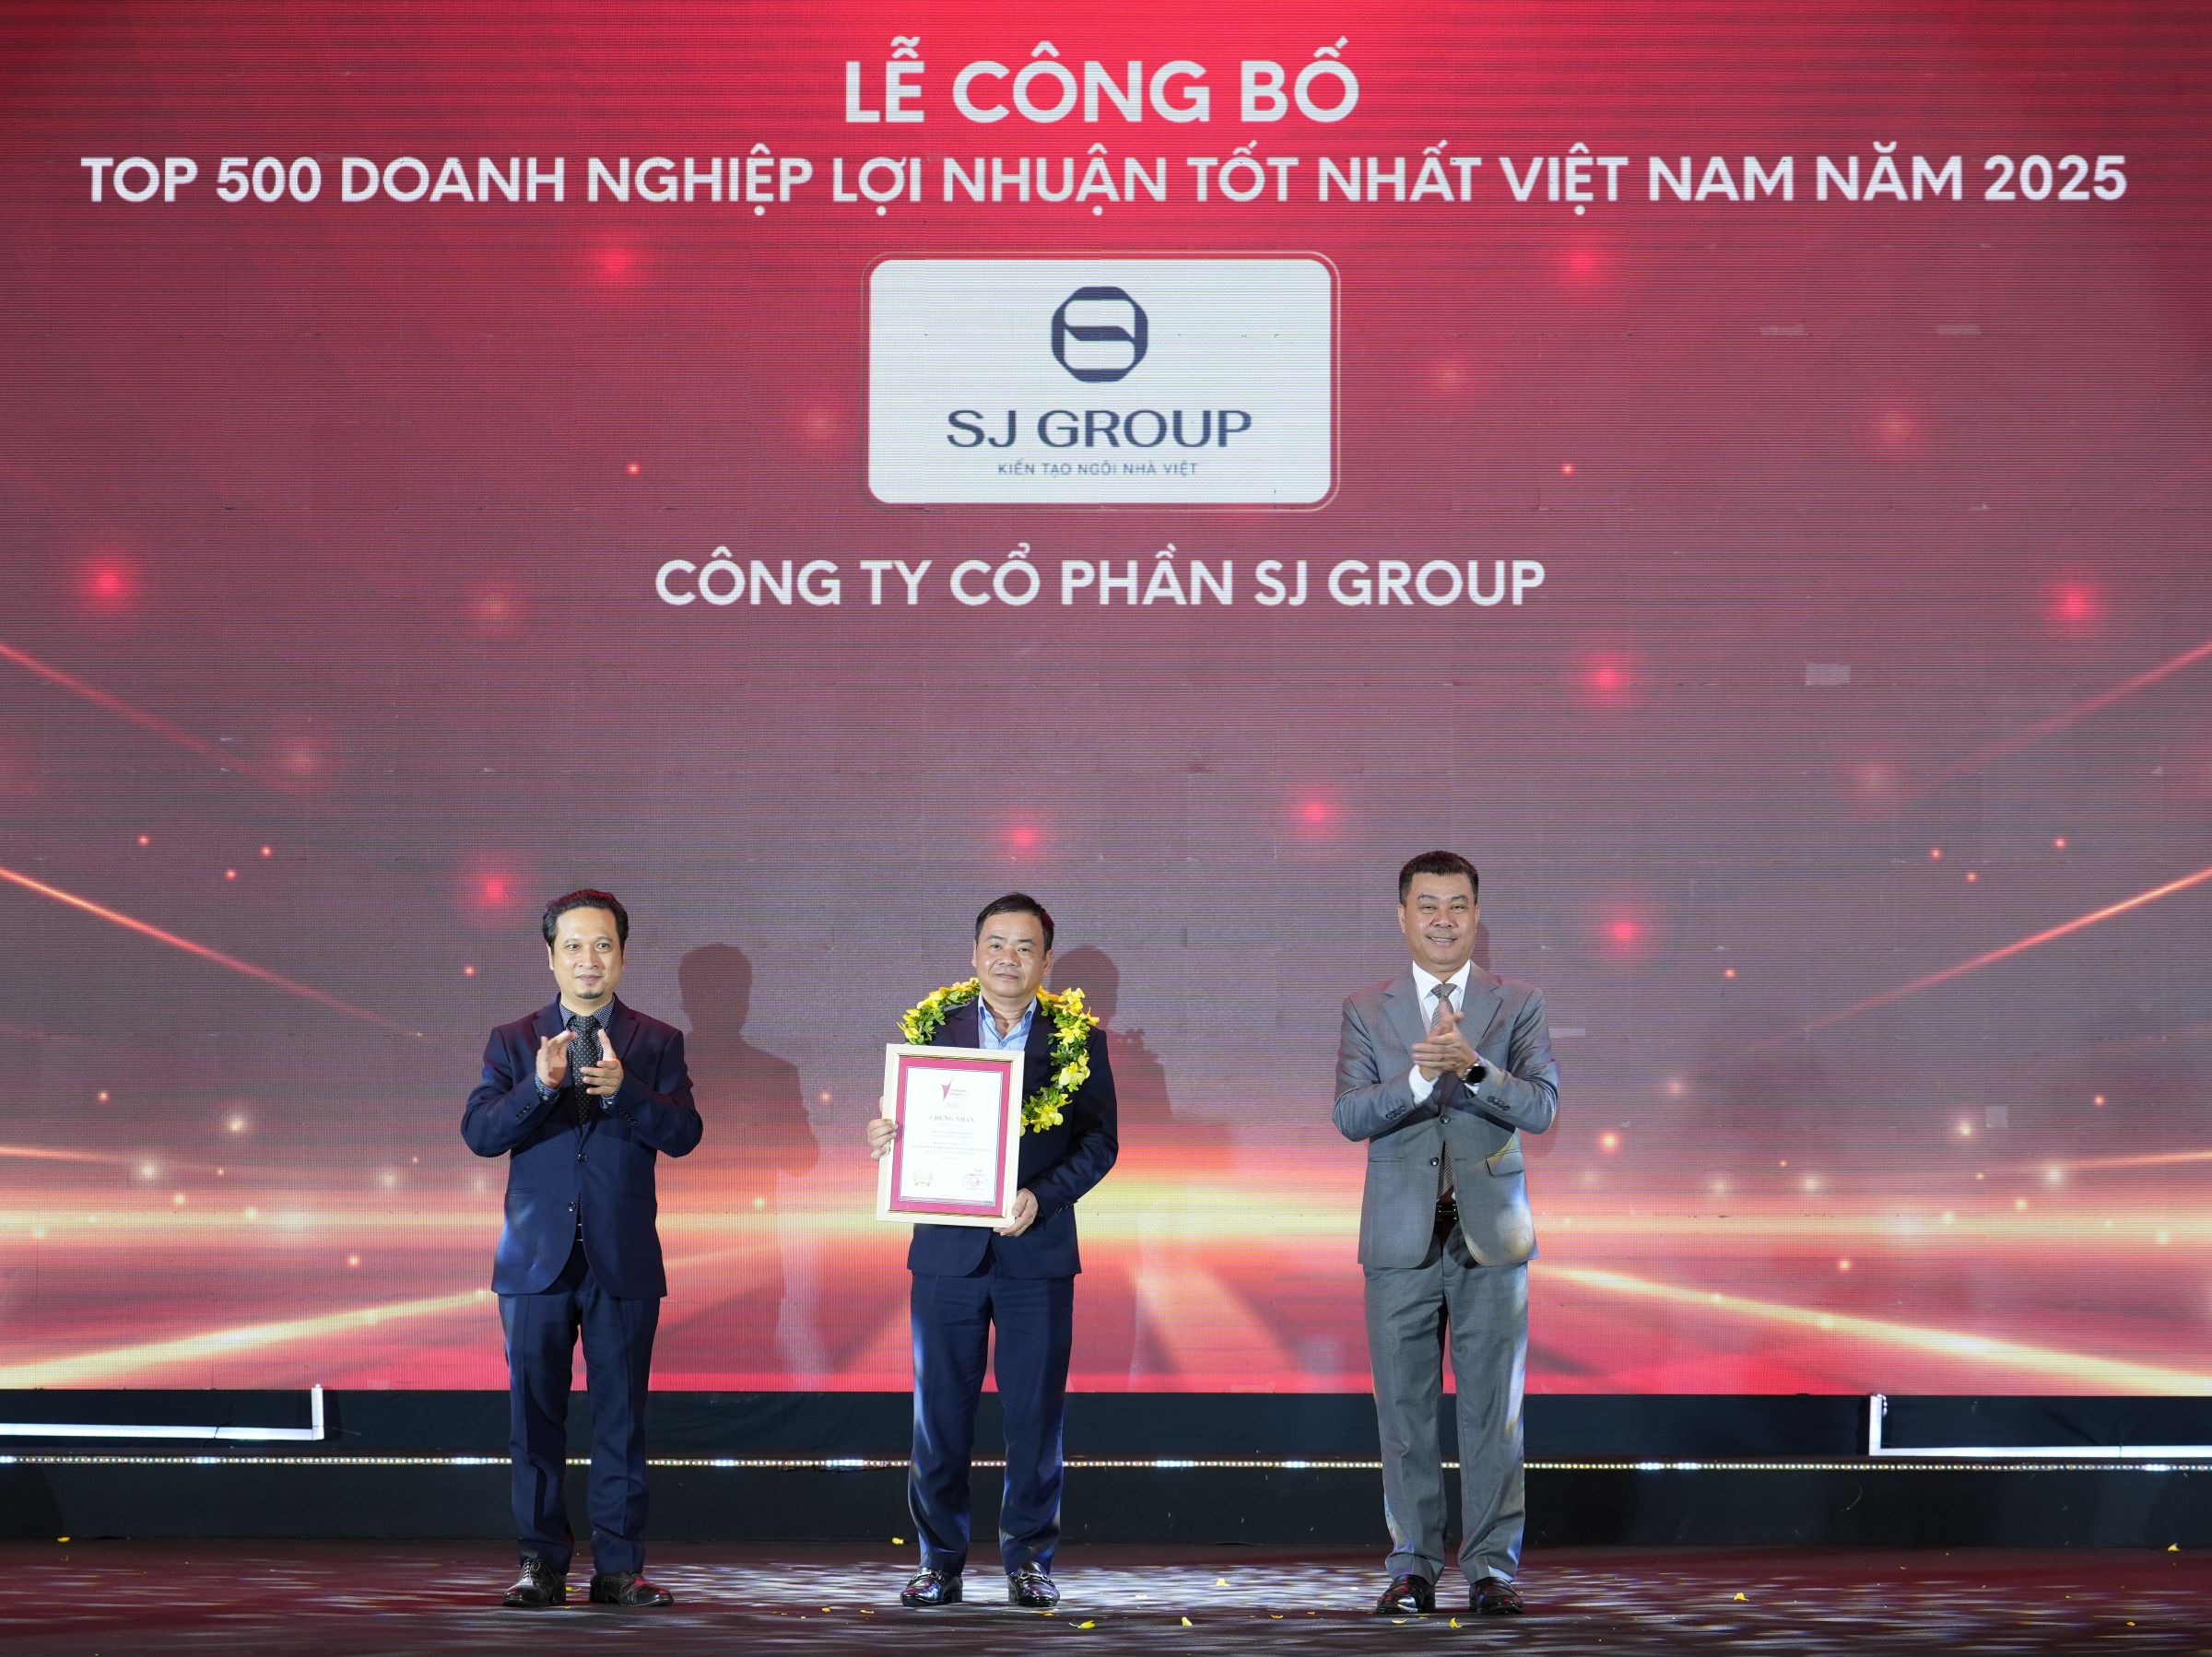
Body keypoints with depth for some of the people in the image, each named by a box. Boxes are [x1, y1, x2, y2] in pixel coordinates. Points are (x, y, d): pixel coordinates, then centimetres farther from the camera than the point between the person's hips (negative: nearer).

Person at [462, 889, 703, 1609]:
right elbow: (479, 1132, -5)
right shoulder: (512, 1043, 8)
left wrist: (621, 1087, -23)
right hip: (537, 1258, 1)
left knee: (621, 1417, 2)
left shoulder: (656, 1044, 6)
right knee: (535, 1416, 3)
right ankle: (542, 1564, 10)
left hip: (623, 1261, -1)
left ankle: (619, 1568, 6)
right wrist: (539, 1086, -21)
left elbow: (683, 1133, -7)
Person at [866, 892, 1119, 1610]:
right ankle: (940, 1561, 12)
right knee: (940, 1412, 3)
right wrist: (884, 1138, -16)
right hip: (948, 1248, 1)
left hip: (1037, 1249, -1)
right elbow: (908, 1126, 7)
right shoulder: (933, 1028, 5)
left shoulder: (1077, 1039, 3)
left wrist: (1043, 1196, -15)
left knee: (1034, 1412, 3)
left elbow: (1099, 1140, 0)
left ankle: (1029, 1558, 13)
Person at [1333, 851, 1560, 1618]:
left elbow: (1541, 1108, -8)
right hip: (1401, 1239, 1)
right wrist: (1421, 1076, -23)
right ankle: (1413, 1568, 11)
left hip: (1490, 1237, -1)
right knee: (1406, 1411, 4)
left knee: (1493, 1410, 0)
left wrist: (1472, 1066, -24)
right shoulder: (1366, 1011, 6)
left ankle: (1492, 1568, 6)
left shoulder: (1518, 1006, 4)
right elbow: (1350, 1116, -6)